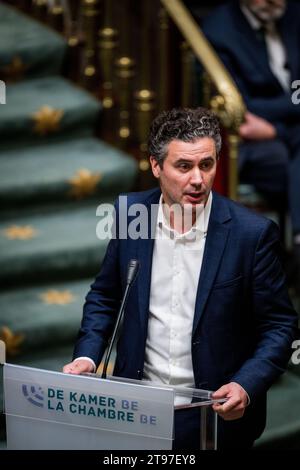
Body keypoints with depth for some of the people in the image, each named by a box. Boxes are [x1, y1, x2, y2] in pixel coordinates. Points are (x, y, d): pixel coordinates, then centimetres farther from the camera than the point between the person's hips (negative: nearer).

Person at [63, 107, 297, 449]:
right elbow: (105, 296, 11)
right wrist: (87, 355, -5)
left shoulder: (252, 232, -11)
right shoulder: (130, 213, -2)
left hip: (216, 414, -2)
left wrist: (246, 387, -19)